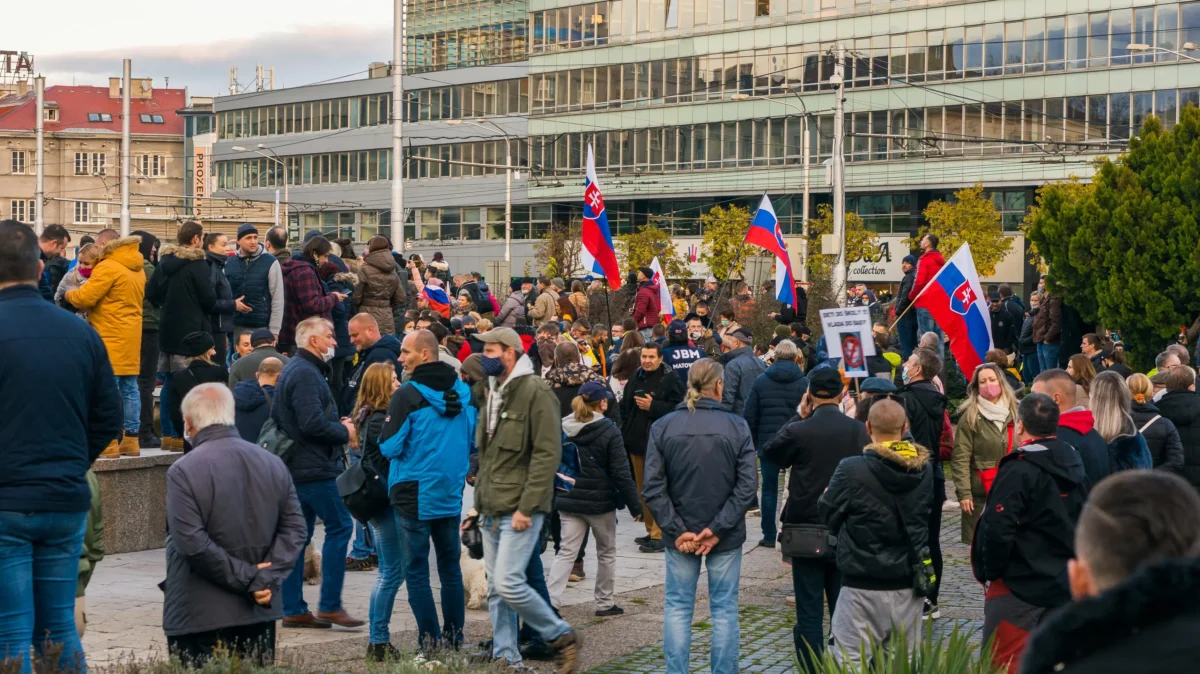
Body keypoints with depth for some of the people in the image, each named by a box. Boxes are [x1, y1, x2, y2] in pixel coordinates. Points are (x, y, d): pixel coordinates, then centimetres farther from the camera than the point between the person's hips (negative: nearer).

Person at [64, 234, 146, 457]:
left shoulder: (108, 267, -14)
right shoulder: (138, 270, 14)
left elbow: (85, 298, -16)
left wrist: (70, 294, 5)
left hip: (109, 338, -8)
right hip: (131, 336, 8)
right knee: (130, 388, 9)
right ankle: (131, 439, 11)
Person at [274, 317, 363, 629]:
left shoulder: (292, 370, 17)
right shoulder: (306, 374, -15)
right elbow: (313, 423, -25)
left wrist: (338, 424, 12)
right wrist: (344, 432, -8)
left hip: (294, 468, 10)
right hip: (314, 468, -10)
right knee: (339, 525, -5)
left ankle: (293, 609, 12)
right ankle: (330, 605, -4)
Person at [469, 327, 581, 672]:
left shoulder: (535, 392, -11)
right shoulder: (491, 393, 16)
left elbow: (548, 454, -17)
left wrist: (526, 507, -20)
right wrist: (479, 502, 17)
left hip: (520, 510, -8)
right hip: (491, 510, 8)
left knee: (509, 584, -14)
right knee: (496, 590, 8)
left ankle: (562, 637, 4)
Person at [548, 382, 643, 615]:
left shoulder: (562, 428, 3)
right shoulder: (609, 432, -13)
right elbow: (621, 473, -13)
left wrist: (557, 496, 20)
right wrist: (635, 506, -6)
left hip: (569, 500, 4)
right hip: (600, 501, -4)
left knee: (567, 552, 4)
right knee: (606, 552, 14)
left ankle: (549, 601, -11)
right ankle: (604, 603, 20)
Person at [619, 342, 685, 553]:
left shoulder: (670, 379, -8)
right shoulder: (635, 378, 14)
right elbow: (625, 406, 21)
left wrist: (653, 407, -18)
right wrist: (626, 429, 12)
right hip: (636, 441, 8)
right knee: (642, 490, 12)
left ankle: (659, 536, -8)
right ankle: (651, 531, 21)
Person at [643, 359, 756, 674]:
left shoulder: (663, 426, -3)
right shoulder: (737, 427, -7)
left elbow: (653, 487, -7)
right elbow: (747, 485, -12)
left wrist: (677, 530, -8)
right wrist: (718, 528, -11)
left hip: (680, 535, 1)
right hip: (726, 536, -1)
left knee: (678, 606, 9)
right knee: (724, 607, 8)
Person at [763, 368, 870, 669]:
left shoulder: (798, 431, -12)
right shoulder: (859, 430, -6)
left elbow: (769, 452, 6)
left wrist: (799, 416, 6)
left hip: (806, 529, -2)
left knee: (809, 612, 3)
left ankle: (812, 669, 3)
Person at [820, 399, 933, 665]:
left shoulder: (851, 471, -15)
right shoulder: (924, 471, -1)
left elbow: (829, 517, -5)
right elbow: (928, 517, 7)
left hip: (863, 585, -4)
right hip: (908, 584, 4)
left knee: (852, 663, 1)